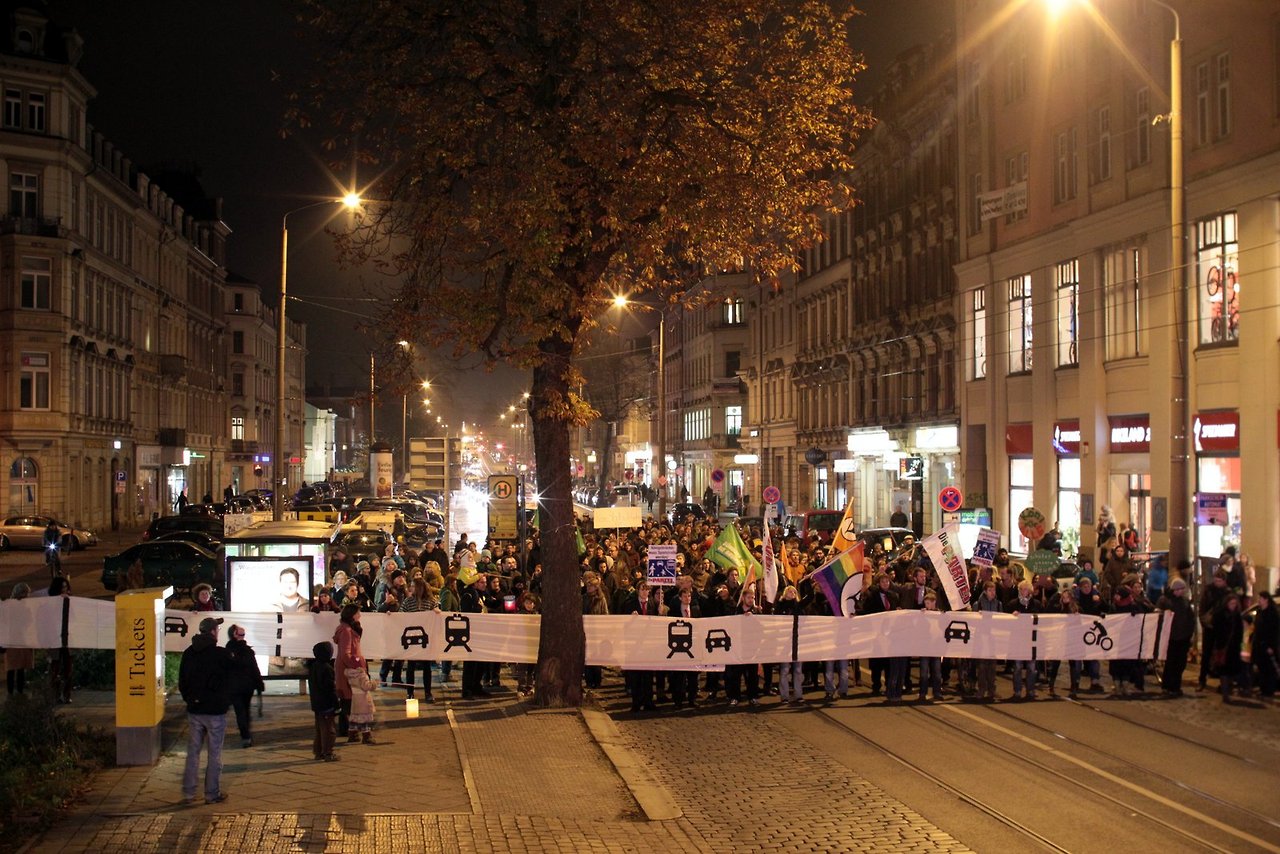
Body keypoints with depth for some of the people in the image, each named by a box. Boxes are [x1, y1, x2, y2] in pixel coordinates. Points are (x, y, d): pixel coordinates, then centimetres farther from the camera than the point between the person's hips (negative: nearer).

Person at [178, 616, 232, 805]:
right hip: (215, 711, -5)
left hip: (194, 711, 5)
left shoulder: (189, 653, 4)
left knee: (193, 752, 11)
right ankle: (212, 794, 7)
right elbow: (231, 682, -3)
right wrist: (226, 702, 12)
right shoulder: (222, 655, -13)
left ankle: (188, 793, 12)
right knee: (214, 754, 3)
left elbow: (182, 682, 10)